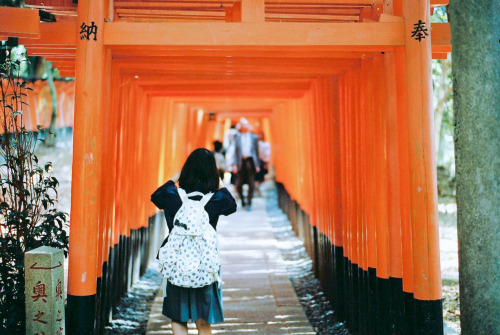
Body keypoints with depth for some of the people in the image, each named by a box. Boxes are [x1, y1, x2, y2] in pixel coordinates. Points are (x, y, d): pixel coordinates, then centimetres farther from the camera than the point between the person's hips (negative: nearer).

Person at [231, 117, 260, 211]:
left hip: (250, 161, -1)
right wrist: (234, 164, -2)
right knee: (238, 184, 3)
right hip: (241, 162, 1)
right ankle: (243, 201, 24)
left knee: (251, 184, -2)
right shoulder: (237, 138, 10)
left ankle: (249, 203, 8)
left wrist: (257, 165, 2)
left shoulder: (254, 137, 9)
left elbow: (257, 151, 8)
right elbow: (235, 152, 8)